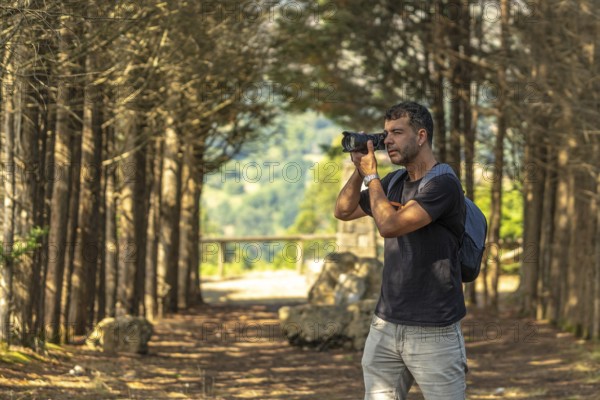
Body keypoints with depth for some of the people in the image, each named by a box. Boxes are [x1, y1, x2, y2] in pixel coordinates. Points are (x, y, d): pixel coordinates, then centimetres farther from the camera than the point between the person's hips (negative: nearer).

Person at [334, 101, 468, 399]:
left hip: (434, 332, -7)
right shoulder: (394, 183, 12)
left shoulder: (443, 184, -13)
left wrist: (371, 176, -8)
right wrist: (359, 170, 4)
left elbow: (389, 225, -21)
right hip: (385, 325, 7)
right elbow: (343, 211, 19)